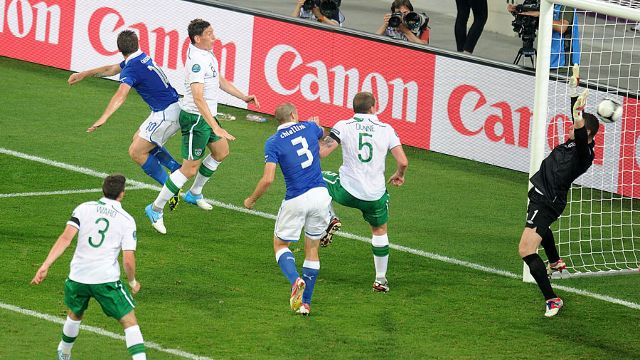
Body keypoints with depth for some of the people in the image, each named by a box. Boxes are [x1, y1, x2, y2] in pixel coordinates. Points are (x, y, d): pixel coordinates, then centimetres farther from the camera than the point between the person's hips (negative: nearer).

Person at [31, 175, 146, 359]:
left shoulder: (84, 208, 2)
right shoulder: (127, 220, -3)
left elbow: (65, 238, -10)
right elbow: (128, 260, -8)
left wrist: (45, 265, -11)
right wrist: (133, 282, 10)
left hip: (78, 277, 4)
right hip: (107, 280, -3)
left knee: (74, 315, 30)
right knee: (130, 322, 2)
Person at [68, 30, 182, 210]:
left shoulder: (132, 68, -17)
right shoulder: (142, 58, 12)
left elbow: (120, 96, -34)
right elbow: (111, 69, 27)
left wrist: (103, 119, -43)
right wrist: (84, 74, 31)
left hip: (166, 114, -9)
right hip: (174, 106, 9)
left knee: (136, 152, -4)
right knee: (139, 139, 23)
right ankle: (177, 170, 20)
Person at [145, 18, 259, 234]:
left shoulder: (207, 54, 5)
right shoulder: (197, 61, -27)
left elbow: (220, 81, 21)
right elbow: (198, 98, -34)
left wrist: (244, 97, 20)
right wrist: (215, 128, -40)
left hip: (206, 116, 10)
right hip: (195, 118, -10)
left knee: (221, 151, 27)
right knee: (190, 169, -7)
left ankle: (194, 193, 43)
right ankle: (156, 209, 2)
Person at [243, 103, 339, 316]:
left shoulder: (273, 143, -5)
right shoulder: (309, 128, 6)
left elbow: (268, 179, -12)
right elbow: (322, 134, 32)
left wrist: (251, 200, 4)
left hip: (296, 200, -3)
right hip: (320, 195, 3)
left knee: (280, 245, 15)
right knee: (312, 249, 17)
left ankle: (295, 280, -15)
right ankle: (305, 303, 15)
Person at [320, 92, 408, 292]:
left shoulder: (343, 126, -6)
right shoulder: (386, 129, -1)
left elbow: (321, 153, -13)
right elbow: (403, 161, -7)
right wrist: (399, 176, 16)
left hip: (347, 192, -1)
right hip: (375, 196, 1)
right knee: (380, 231, 24)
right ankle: (380, 280, 26)